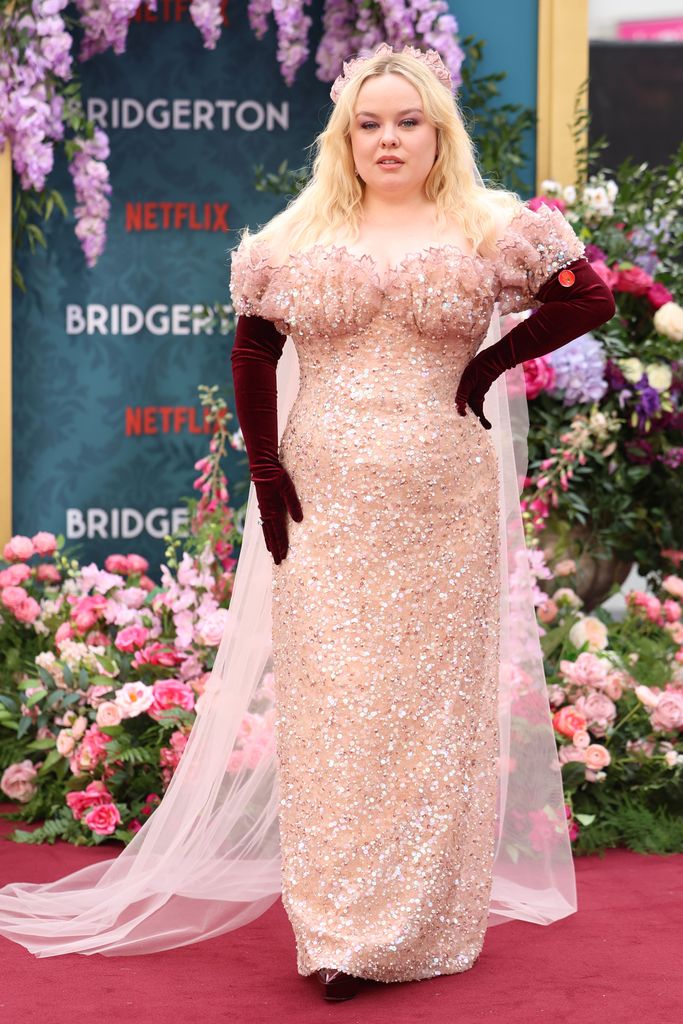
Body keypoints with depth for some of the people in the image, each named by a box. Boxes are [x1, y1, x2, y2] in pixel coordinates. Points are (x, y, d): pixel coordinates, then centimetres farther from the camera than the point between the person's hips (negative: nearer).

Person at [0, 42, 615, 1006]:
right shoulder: (302, 237, 7)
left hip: (445, 507, -1)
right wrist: (265, 467, 2)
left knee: (437, 699, 5)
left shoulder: (490, 230, 2)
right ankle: (340, 932, 6)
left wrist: (495, 362, -3)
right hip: (328, 503, 1)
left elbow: (588, 297, 1)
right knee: (328, 704, -1)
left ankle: (429, 922, 17)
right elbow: (254, 349, 11)